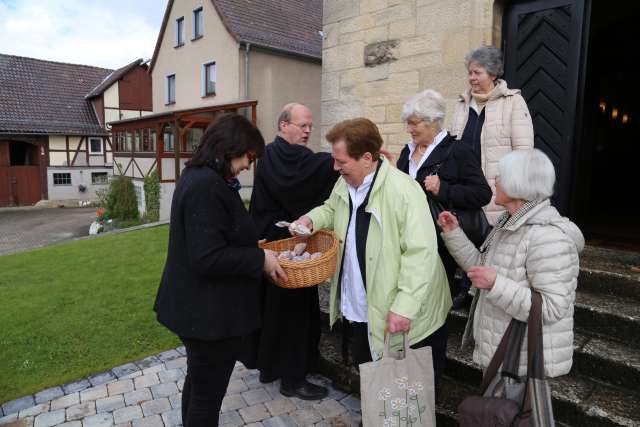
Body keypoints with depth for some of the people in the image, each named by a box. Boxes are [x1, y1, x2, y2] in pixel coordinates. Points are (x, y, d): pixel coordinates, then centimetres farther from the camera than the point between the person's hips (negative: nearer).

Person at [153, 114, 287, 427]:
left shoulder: (197, 176, 8)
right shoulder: (207, 187, -25)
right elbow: (208, 259, -28)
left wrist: (252, 247, 9)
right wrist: (259, 258, -18)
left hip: (198, 306, 10)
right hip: (209, 313, -10)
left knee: (199, 382, 27)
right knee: (208, 392, 10)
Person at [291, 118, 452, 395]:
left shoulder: (403, 190, -23)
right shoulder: (344, 184, 1)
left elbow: (420, 253, -25)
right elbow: (331, 209, 21)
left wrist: (404, 307, -27)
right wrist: (312, 219, 0)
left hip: (405, 319, -7)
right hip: (357, 312, 7)